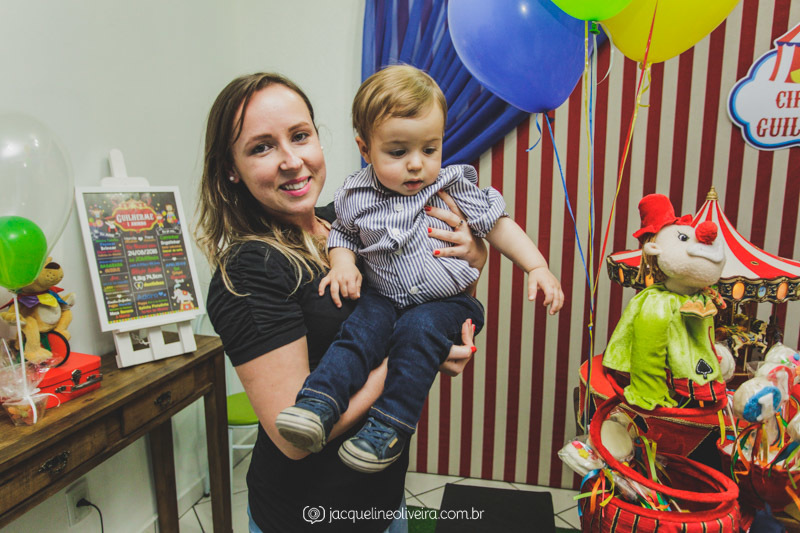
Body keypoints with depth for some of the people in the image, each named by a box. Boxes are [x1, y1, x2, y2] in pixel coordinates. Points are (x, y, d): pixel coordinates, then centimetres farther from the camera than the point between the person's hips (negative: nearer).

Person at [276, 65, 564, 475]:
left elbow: (496, 225, -2)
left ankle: (391, 426, -20)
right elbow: (343, 233, 15)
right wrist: (343, 262, -7)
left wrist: (538, 267, -9)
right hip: (384, 298, 3)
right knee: (359, 332, -23)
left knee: (419, 332, -28)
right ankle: (318, 403, -24)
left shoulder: (453, 186, -8)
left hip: (443, 303, -2)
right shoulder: (356, 197, -2)